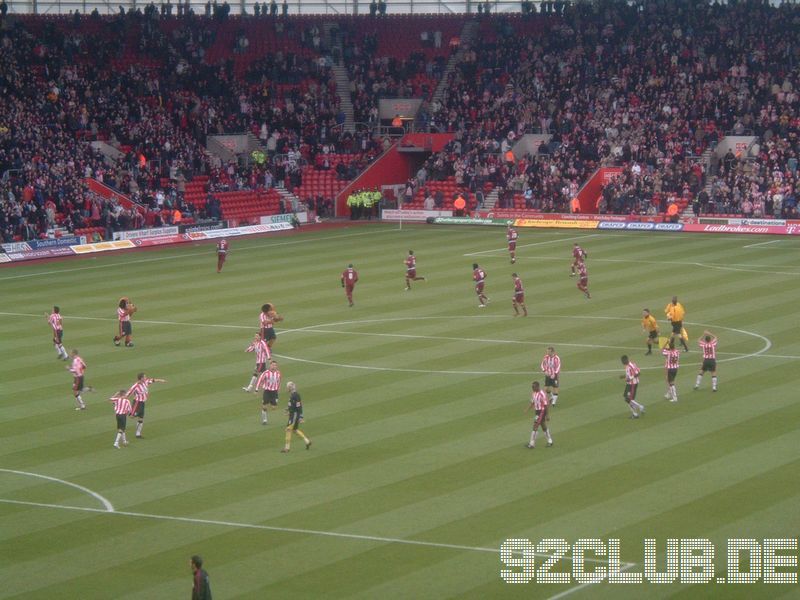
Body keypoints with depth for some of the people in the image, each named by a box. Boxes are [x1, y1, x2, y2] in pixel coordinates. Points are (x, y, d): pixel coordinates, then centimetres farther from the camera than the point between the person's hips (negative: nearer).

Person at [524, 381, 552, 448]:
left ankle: (532, 444, -6)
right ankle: (550, 441, 27)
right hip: (537, 411, 9)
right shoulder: (533, 393, 5)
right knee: (544, 427, 16)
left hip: (541, 411, -9)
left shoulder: (541, 394, -21)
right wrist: (527, 409, 3)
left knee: (535, 427, -9)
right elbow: (532, 402, 15)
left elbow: (545, 405, -17)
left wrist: (546, 415, -14)